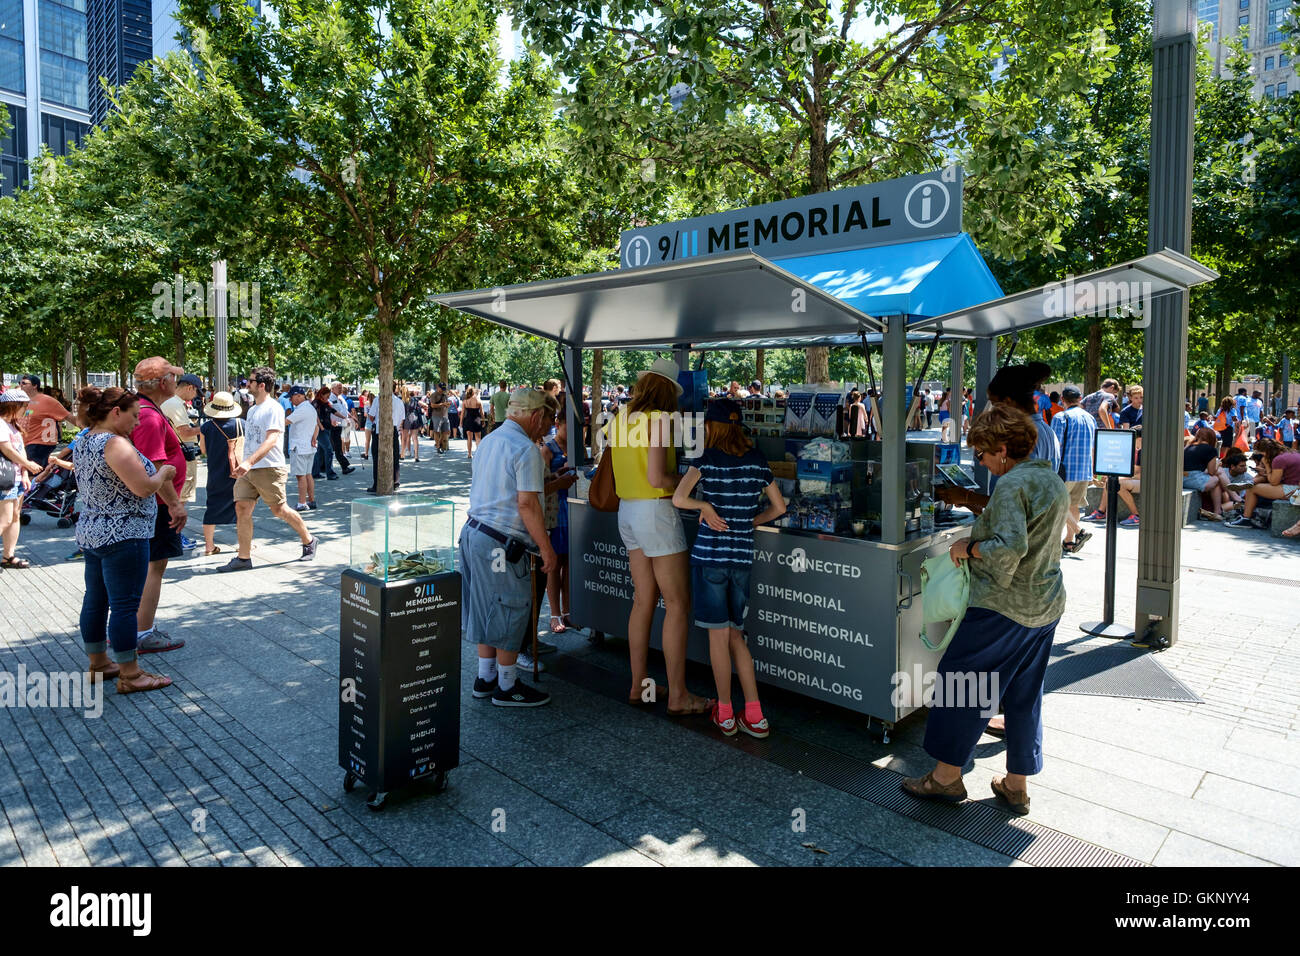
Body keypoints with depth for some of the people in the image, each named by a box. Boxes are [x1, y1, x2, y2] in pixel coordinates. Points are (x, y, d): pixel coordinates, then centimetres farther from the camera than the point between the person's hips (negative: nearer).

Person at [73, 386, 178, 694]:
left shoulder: (84, 444, 12)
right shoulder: (115, 444, -18)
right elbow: (143, 487, -22)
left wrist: (156, 477, 17)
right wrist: (165, 472, -5)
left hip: (92, 533, 10)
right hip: (123, 537, -10)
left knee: (96, 600, 17)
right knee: (125, 604, -4)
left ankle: (98, 663, 30)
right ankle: (130, 676, 3)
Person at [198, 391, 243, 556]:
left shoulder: (206, 427, -7)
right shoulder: (241, 423, -10)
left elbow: (203, 450, 4)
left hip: (216, 474, 1)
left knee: (212, 507, 10)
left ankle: (209, 545, 13)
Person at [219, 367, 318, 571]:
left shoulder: (273, 408, -11)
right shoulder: (252, 410, 17)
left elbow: (271, 440, -22)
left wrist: (249, 462, -32)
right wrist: (242, 466, 20)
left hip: (269, 468, -8)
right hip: (248, 470, 8)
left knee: (279, 510, 0)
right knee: (242, 508, -1)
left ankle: (309, 541, 20)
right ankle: (244, 558, 4)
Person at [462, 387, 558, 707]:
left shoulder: (489, 440, 14)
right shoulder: (526, 449, -15)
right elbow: (527, 504, -19)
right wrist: (546, 548, -14)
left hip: (475, 532, 10)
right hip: (501, 542, -10)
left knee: (488, 611, 18)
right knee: (510, 612, 2)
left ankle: (485, 679, 28)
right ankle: (507, 687, 14)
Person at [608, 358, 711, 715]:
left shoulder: (620, 418, 9)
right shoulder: (660, 419, -14)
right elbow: (657, 478, -21)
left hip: (627, 511, 8)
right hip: (656, 512, -8)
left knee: (644, 600, 15)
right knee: (677, 604, 0)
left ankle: (638, 685, 22)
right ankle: (678, 696, 5)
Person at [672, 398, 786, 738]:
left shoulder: (707, 460, -8)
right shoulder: (757, 461, 4)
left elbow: (678, 498, -22)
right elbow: (778, 507, 12)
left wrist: (705, 505, -5)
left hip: (709, 555, -4)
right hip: (742, 557, 4)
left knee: (718, 636, 6)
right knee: (736, 636, 14)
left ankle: (725, 715, 16)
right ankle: (754, 716, 13)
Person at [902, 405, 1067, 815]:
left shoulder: (1012, 485, -19)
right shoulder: (1053, 482, 11)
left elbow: (1010, 547, -29)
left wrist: (969, 547, -14)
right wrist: (983, 528, 14)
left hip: (1003, 607, -9)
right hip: (1045, 607, 9)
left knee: (959, 682, 4)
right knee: (1025, 695, 16)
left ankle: (946, 776, 15)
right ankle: (1017, 785, 27)